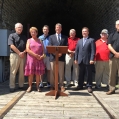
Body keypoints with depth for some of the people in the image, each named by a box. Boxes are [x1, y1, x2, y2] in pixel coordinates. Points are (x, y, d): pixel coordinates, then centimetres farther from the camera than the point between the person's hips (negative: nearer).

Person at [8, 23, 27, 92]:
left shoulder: (24, 37, 17)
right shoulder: (12, 36, 4)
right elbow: (12, 46, -8)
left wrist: (23, 52, -8)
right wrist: (19, 53, -13)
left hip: (23, 55, 4)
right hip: (14, 55, -4)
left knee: (22, 71, 6)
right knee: (13, 72, -4)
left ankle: (21, 85, 14)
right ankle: (12, 86, 1)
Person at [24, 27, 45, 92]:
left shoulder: (40, 41, 14)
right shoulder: (29, 40, 7)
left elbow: (43, 50, 11)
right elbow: (27, 50, -5)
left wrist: (42, 55, -10)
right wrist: (36, 55, -13)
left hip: (39, 59, 2)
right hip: (31, 59, -1)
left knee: (38, 73, 2)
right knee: (30, 73, -2)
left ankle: (37, 86, 10)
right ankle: (30, 86, 7)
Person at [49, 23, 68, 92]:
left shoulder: (65, 37, 12)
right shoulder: (51, 37, 12)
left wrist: (61, 53, -13)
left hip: (61, 57, 0)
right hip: (53, 56, 0)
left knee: (61, 72, 3)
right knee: (52, 72, 3)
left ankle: (61, 86, 10)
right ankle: (52, 86, 11)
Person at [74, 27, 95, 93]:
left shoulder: (91, 40, 2)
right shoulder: (79, 41, 17)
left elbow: (93, 51, -6)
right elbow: (77, 50, 14)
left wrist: (92, 59, -15)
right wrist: (76, 59, 6)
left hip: (88, 60, -4)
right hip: (80, 60, 4)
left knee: (89, 74, 2)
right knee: (81, 74, 10)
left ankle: (89, 86, 10)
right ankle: (80, 85, 19)